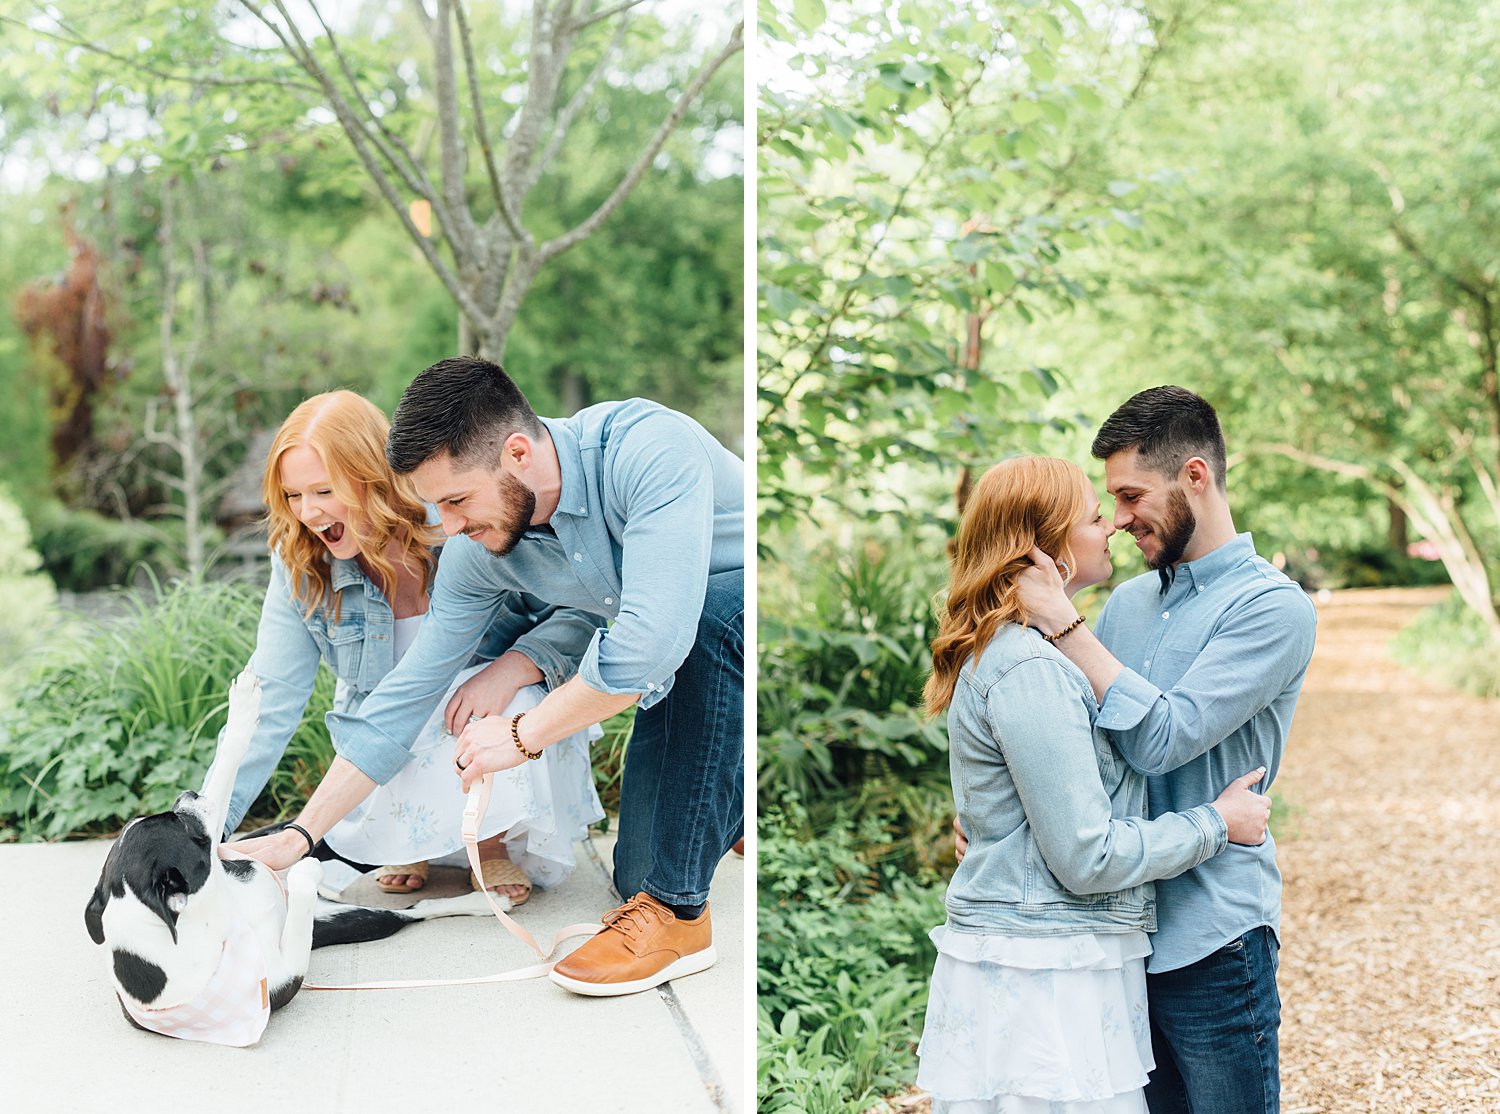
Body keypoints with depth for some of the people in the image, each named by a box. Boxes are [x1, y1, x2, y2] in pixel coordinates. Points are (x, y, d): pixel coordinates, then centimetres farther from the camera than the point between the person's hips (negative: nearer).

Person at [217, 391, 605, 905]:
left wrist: (510, 668, -36)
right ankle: (410, 846, 9)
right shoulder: (301, 564, -12)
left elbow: (584, 613, -17)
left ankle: (495, 845, -6)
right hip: (392, 751, 2)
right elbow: (269, 699, -13)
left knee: (517, 699, -35)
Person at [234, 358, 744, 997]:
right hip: (679, 676, 6)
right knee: (638, 875, -6)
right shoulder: (477, 552, -12)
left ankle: (677, 909, -30)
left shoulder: (648, 448, -34)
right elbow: (408, 693, -6)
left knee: (712, 611, -39)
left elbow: (654, 636, -42)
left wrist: (523, 734, -28)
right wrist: (300, 835, -8)